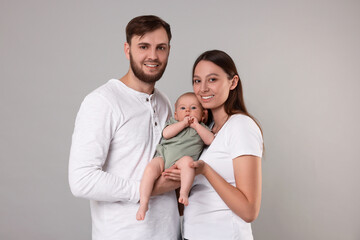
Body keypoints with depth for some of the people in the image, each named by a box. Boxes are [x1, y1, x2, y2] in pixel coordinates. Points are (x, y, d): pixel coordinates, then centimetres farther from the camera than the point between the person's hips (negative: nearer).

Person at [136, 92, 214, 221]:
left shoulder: (201, 127, 20)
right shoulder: (174, 122, 22)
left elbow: (210, 140, 0)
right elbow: (166, 133, 0)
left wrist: (196, 125, 0)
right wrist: (183, 123, 0)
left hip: (180, 160, -1)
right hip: (163, 156, 1)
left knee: (188, 160, -36)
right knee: (150, 168, -28)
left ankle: (184, 193, -35)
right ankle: (143, 204, -25)